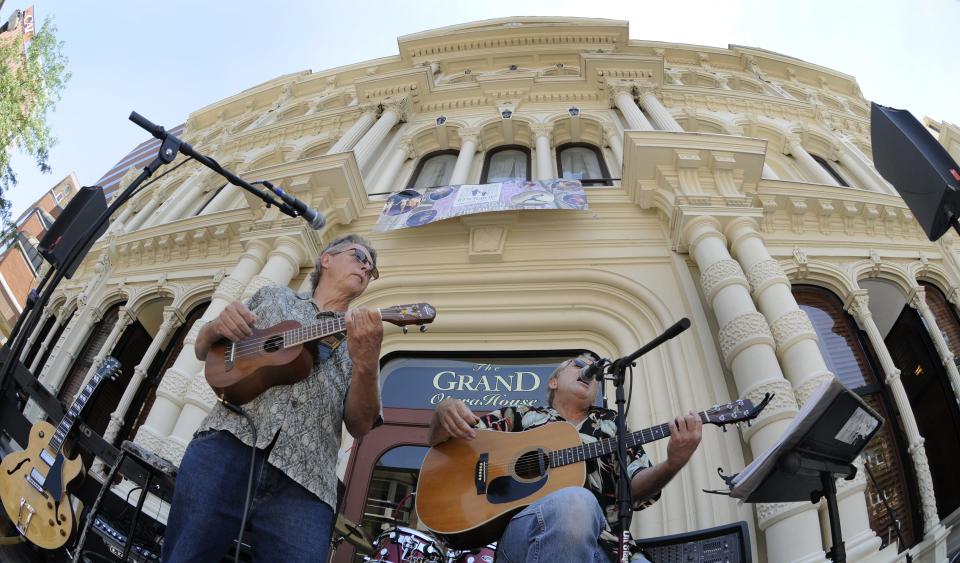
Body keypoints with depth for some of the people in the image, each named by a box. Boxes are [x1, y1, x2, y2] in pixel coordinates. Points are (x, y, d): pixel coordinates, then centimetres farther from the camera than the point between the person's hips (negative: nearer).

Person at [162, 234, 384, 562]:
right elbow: (203, 350, 25)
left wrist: (366, 362, -13)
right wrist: (217, 326, 0)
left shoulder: (364, 338, 18)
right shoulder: (273, 296, 21)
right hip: (226, 442, 0)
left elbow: (360, 425, 7)